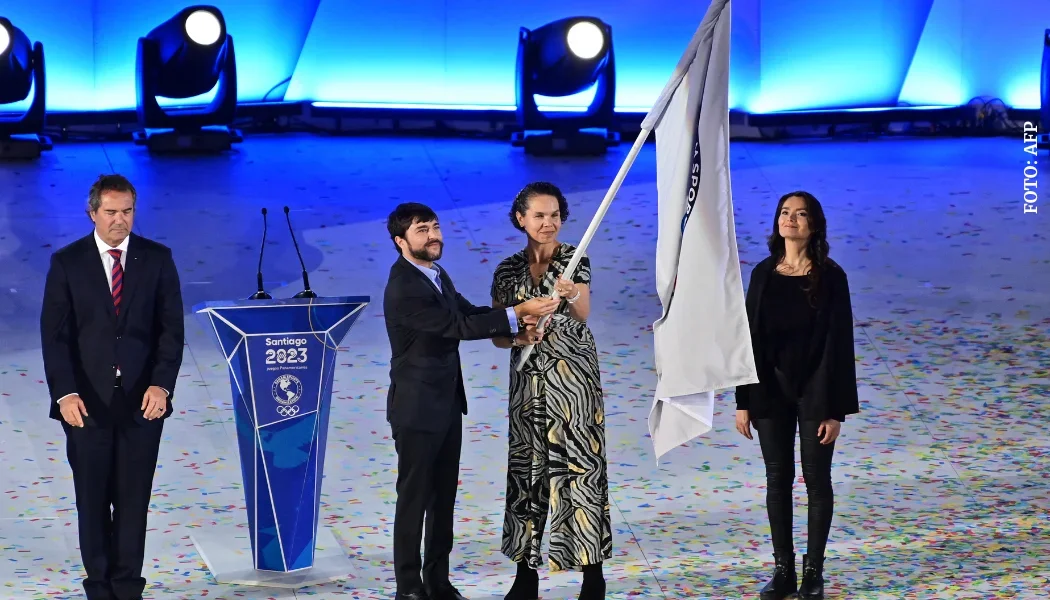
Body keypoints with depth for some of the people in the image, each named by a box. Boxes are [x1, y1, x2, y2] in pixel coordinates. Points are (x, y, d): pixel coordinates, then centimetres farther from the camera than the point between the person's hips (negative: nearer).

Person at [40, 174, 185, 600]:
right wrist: (64, 393, -17)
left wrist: (162, 385, -15)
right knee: (92, 499, 8)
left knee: (133, 498, 6)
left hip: (142, 400, 0)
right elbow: (54, 335, -5)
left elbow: (171, 329, -2)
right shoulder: (66, 262, -1)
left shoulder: (157, 259, 1)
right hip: (87, 402, 0)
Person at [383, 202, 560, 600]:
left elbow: (469, 312, 9)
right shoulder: (403, 288, -22)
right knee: (414, 497, 1)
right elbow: (459, 326, -26)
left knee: (444, 495, 14)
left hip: (447, 403, 9)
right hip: (417, 408, -9)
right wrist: (518, 313, -26)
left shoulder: (436, 274, 7)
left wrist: (517, 329, -9)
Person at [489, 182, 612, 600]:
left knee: (579, 463, -4)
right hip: (528, 380, 3)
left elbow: (583, 316, -17)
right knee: (528, 467, 5)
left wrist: (571, 295, -39)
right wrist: (519, 336, -15)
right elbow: (498, 335, 7)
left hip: (573, 375, -3)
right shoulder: (507, 271, 6)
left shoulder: (575, 259, -2)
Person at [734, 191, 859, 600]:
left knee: (816, 481, 7)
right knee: (778, 481, 9)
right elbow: (750, 338, 4)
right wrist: (743, 401, 2)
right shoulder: (763, 274, 1)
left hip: (814, 392, -3)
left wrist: (835, 410, -12)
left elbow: (838, 344, -9)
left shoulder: (830, 276, -8)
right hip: (771, 390, 3)